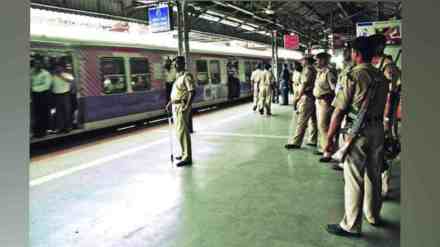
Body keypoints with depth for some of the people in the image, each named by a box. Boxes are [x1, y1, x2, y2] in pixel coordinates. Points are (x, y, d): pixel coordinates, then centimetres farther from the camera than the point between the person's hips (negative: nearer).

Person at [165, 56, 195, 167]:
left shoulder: (186, 76, -13)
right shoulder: (177, 76, 15)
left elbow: (192, 92, -22)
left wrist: (187, 106, -29)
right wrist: (169, 103, 23)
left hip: (182, 106, -10)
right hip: (175, 106, 10)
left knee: (182, 131, -11)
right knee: (179, 131, 16)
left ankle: (187, 158, -7)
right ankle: (184, 153, 28)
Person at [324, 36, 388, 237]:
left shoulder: (353, 75, -13)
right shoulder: (381, 76, 8)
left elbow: (339, 111, -14)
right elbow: (382, 106, 9)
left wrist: (330, 138, -10)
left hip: (357, 130, -7)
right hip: (378, 129, 7)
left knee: (354, 178, 0)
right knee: (373, 175, 19)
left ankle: (351, 226, 9)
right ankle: (373, 215, 35)